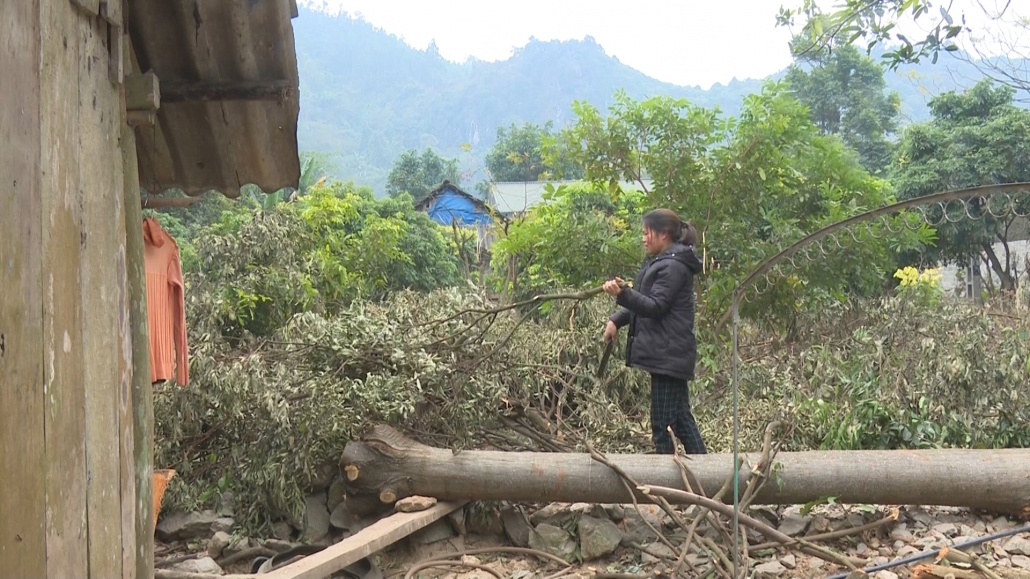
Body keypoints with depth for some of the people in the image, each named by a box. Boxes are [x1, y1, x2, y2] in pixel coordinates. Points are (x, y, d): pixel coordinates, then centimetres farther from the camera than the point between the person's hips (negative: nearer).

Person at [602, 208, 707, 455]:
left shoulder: (673, 266, -14)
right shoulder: (659, 262, 18)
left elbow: (656, 306, -22)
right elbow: (644, 301, 22)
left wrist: (623, 294, -36)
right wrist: (616, 320, 9)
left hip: (668, 354, -11)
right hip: (668, 353, 11)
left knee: (662, 425, -7)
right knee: (681, 418, 16)